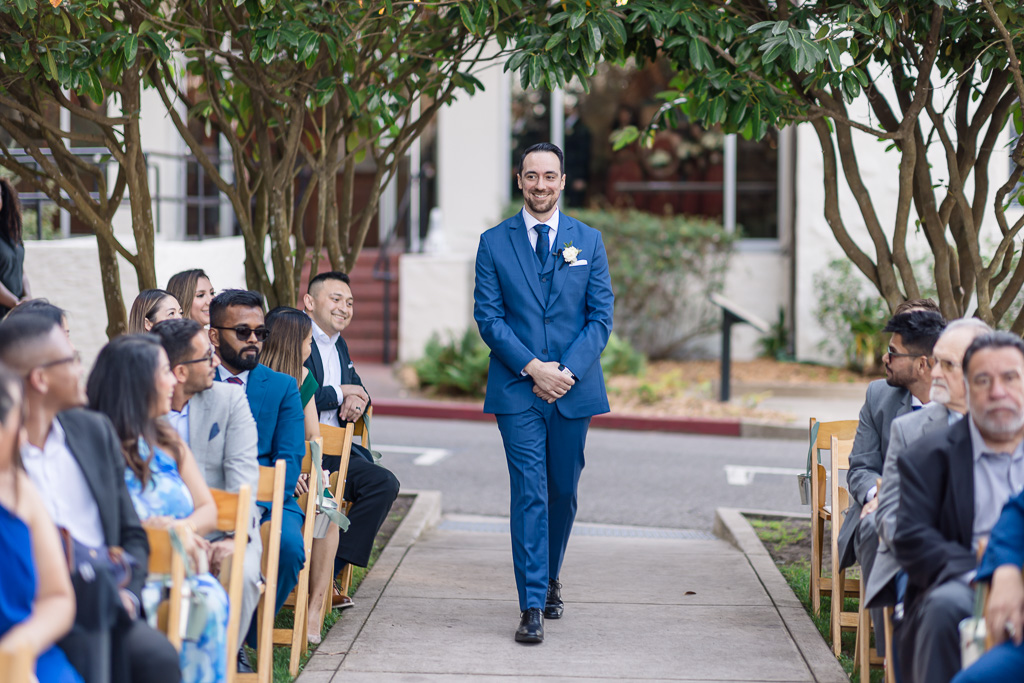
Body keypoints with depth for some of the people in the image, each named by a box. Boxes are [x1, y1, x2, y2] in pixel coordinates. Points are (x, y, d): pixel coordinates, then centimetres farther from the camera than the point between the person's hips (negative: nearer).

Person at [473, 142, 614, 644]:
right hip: (517, 389, -2)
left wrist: (568, 370, -10)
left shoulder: (588, 241, 7)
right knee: (529, 493, -8)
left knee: (563, 492, 11)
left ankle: (549, 579, 34)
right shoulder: (494, 243, 3)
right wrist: (532, 367, -13)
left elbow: (602, 315, 3)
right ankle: (532, 607, -8)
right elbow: (488, 316, -1)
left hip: (574, 387, 2)